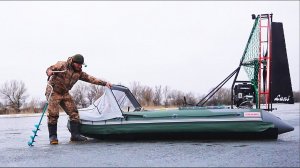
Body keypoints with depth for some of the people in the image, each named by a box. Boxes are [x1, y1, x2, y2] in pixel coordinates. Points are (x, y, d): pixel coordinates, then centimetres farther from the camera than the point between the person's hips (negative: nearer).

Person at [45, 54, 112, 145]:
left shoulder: (79, 73, 3)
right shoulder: (62, 65, -13)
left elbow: (91, 79, 2)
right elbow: (50, 69, -12)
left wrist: (105, 83, -5)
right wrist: (49, 72, -38)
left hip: (65, 93, 6)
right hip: (53, 91, -6)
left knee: (73, 112, -2)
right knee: (53, 113, -15)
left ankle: (75, 134, 4)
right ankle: (52, 136, -6)